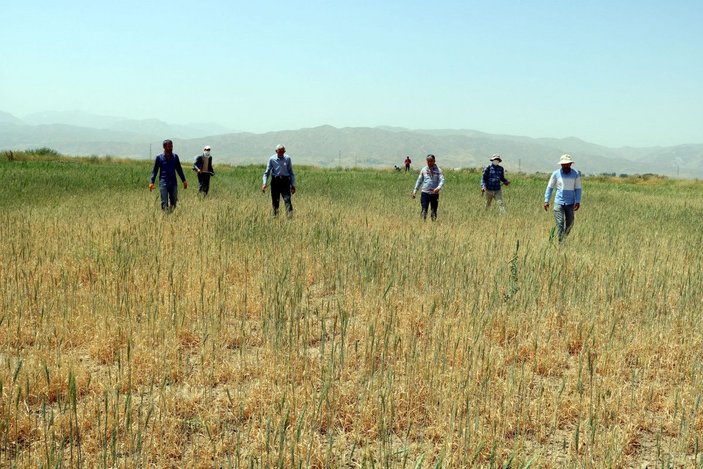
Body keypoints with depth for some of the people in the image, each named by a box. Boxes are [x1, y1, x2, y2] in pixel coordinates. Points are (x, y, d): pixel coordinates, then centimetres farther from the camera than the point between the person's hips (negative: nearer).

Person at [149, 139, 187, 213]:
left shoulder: (175, 156, 8)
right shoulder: (159, 157, 1)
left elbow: (179, 169, 15)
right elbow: (155, 170, 3)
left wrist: (184, 180, 11)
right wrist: (152, 182, -7)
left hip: (173, 183, 3)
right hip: (163, 183, -3)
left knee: (173, 202, 4)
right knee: (164, 202, -7)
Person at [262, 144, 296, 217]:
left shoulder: (287, 158, 5)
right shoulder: (272, 159, 1)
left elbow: (291, 172, 11)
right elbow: (267, 172, 6)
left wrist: (293, 185, 8)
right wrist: (265, 183, -7)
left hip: (285, 181, 0)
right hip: (275, 181, 0)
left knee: (287, 199, -13)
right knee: (275, 200, 4)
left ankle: (290, 215, -20)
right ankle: (275, 215, 16)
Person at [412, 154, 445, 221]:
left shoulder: (438, 170, 1)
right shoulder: (424, 170, 8)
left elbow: (442, 180, -9)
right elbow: (419, 180, 15)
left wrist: (438, 188, -29)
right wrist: (415, 191, 11)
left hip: (435, 194, -1)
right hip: (425, 193, 1)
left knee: (434, 212, 6)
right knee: (423, 211, -6)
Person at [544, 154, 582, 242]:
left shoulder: (576, 174, 1)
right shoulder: (556, 174, -1)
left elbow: (578, 189, 5)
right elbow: (550, 187, 5)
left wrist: (578, 202, -4)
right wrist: (546, 200, -1)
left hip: (570, 203, 2)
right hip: (559, 203, -2)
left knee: (569, 224, 8)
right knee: (560, 224, -9)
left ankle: (565, 240, 27)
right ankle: (560, 242, -8)